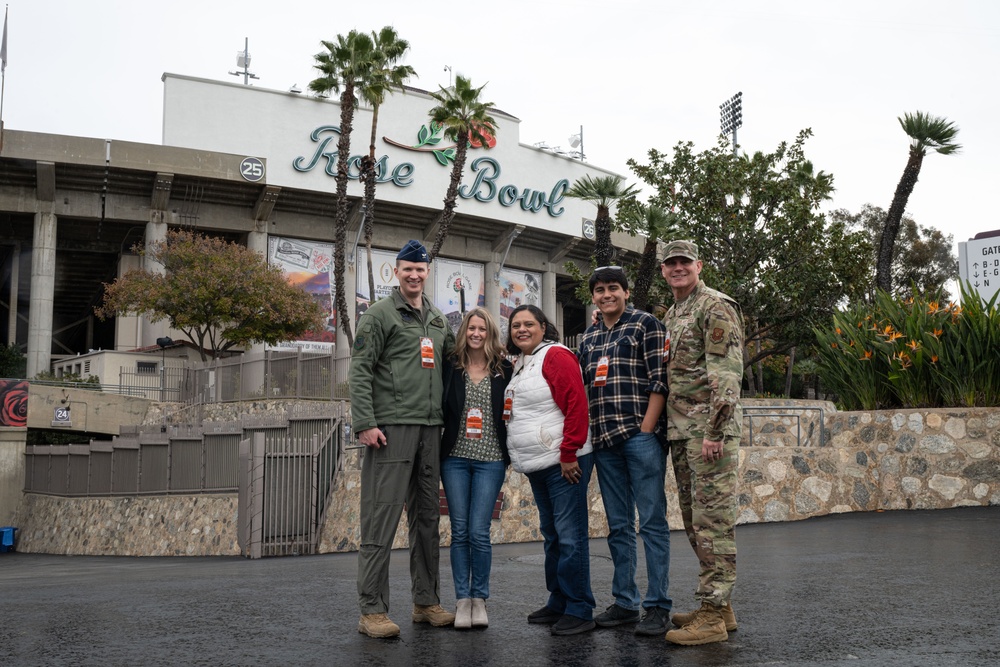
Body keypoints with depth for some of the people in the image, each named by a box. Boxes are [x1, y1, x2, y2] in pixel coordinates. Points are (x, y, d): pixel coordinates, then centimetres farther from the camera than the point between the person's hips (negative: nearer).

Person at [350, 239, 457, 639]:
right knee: (381, 519, -6)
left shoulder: (439, 321, 19)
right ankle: (372, 610, -1)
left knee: (427, 517, 11)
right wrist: (364, 422, -16)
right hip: (391, 428, -6)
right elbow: (360, 370, -7)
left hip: (430, 429, 7)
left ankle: (426, 601, 20)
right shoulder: (380, 314, 0)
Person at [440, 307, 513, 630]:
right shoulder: (451, 367, 3)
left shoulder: (504, 370, 1)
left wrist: (511, 451, -3)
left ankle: (479, 598, 13)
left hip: (490, 459, -1)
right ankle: (462, 600, 13)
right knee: (460, 531, 5)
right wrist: (438, 448, -5)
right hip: (455, 457, 1)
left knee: (479, 532, -3)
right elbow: (441, 409, 3)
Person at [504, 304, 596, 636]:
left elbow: (577, 404, -18)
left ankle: (579, 610, 1)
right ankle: (558, 602, 26)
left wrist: (569, 453, -20)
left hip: (563, 463, -10)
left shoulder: (556, 356, -10)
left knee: (570, 535, -6)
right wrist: (517, 454, 18)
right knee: (551, 534, 16)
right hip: (536, 465, 10)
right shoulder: (520, 364, 18)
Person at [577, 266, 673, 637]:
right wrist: (591, 433, 10)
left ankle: (658, 606, 0)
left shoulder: (646, 325, 0)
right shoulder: (588, 338, 18)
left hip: (641, 435, -6)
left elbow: (660, 380, -7)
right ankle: (625, 602, 17)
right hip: (605, 440, 6)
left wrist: (646, 429, -14)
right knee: (618, 526, 10)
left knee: (652, 521, -4)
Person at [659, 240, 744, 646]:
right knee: (695, 519, 12)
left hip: (709, 430, -9)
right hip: (680, 431, 10)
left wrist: (714, 430, -22)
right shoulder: (670, 316, 20)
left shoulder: (715, 307, -7)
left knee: (712, 519, -8)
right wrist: (667, 428, 19)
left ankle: (713, 616, -4)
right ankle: (720, 606, 21)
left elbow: (727, 372, -16)